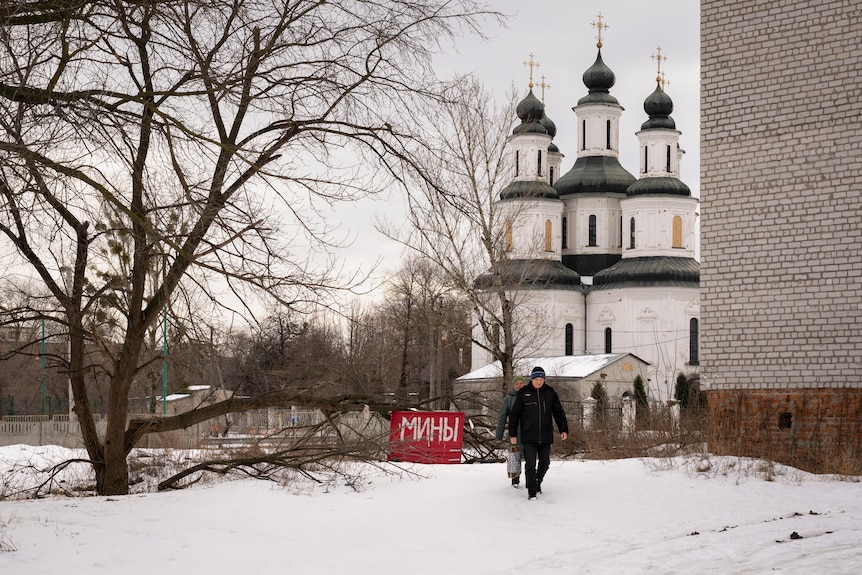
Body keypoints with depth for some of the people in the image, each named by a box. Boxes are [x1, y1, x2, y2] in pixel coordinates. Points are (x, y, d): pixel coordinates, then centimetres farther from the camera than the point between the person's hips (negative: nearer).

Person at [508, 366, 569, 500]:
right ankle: (531, 491, 0)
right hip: (528, 437, -3)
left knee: (545, 462, 12)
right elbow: (514, 415, 4)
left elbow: (558, 412, 11)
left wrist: (563, 430, 2)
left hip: (545, 436, 3)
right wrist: (513, 434, 1)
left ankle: (538, 481, 37)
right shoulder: (523, 394, -1)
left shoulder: (550, 393, 5)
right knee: (530, 464, -7)